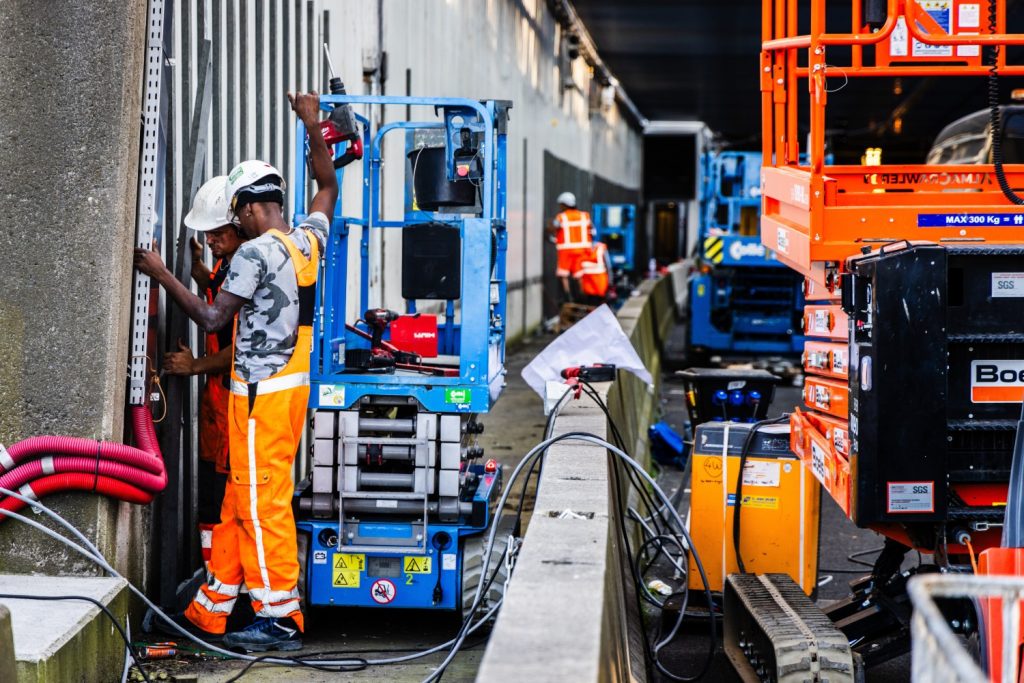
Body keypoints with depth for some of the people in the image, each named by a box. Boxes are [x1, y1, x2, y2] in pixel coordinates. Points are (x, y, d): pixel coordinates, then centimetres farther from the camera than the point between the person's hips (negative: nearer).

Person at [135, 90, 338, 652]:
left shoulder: (255, 252, -15)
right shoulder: (310, 240, 8)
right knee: (239, 499, 13)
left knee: (261, 501, -4)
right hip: (294, 384, 9)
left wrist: (161, 275, -7)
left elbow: (212, 318, -15)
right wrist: (314, 126, 33)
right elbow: (328, 186, 26)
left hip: (261, 390, -9)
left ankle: (281, 617, -1)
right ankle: (209, 612, 19)